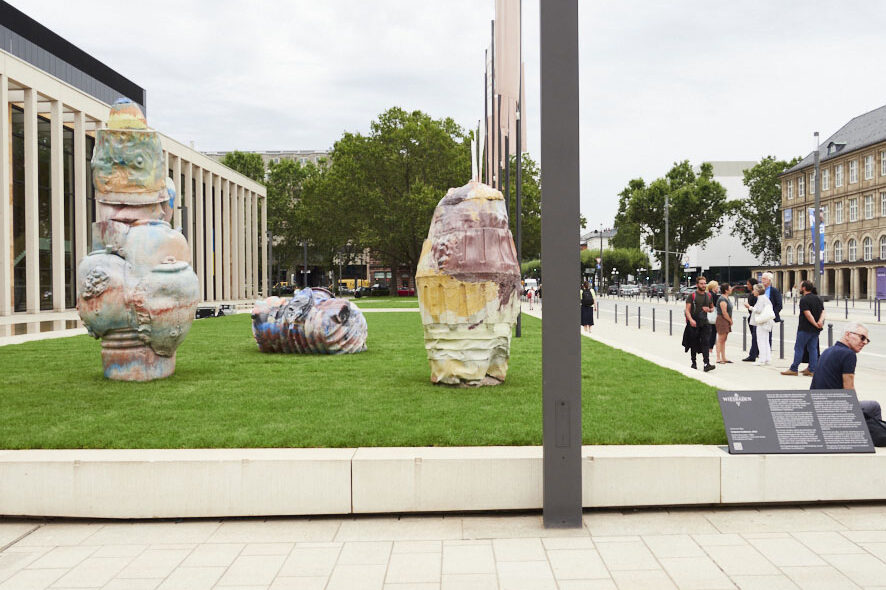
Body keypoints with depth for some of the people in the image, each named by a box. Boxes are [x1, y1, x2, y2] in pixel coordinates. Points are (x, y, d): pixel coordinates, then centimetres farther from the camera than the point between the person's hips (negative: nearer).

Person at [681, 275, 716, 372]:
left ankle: (706, 364, -16)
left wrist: (709, 309, -3)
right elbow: (687, 310, -10)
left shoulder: (708, 295, 10)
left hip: (704, 323, 3)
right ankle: (694, 363, 24)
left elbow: (712, 308, 22)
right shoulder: (692, 296, -5)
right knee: (694, 344, 8)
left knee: (705, 343, -9)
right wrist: (691, 319, -26)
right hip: (693, 324, -3)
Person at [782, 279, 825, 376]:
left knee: (799, 348, 0)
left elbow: (808, 314, -21)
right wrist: (820, 321, -13)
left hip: (805, 328, -7)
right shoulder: (818, 298, 11)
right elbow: (823, 311, 2)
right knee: (813, 348, 11)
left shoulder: (804, 299, -14)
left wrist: (815, 324, -15)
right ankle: (812, 370, 10)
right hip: (816, 330, 7)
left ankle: (793, 369, 4)